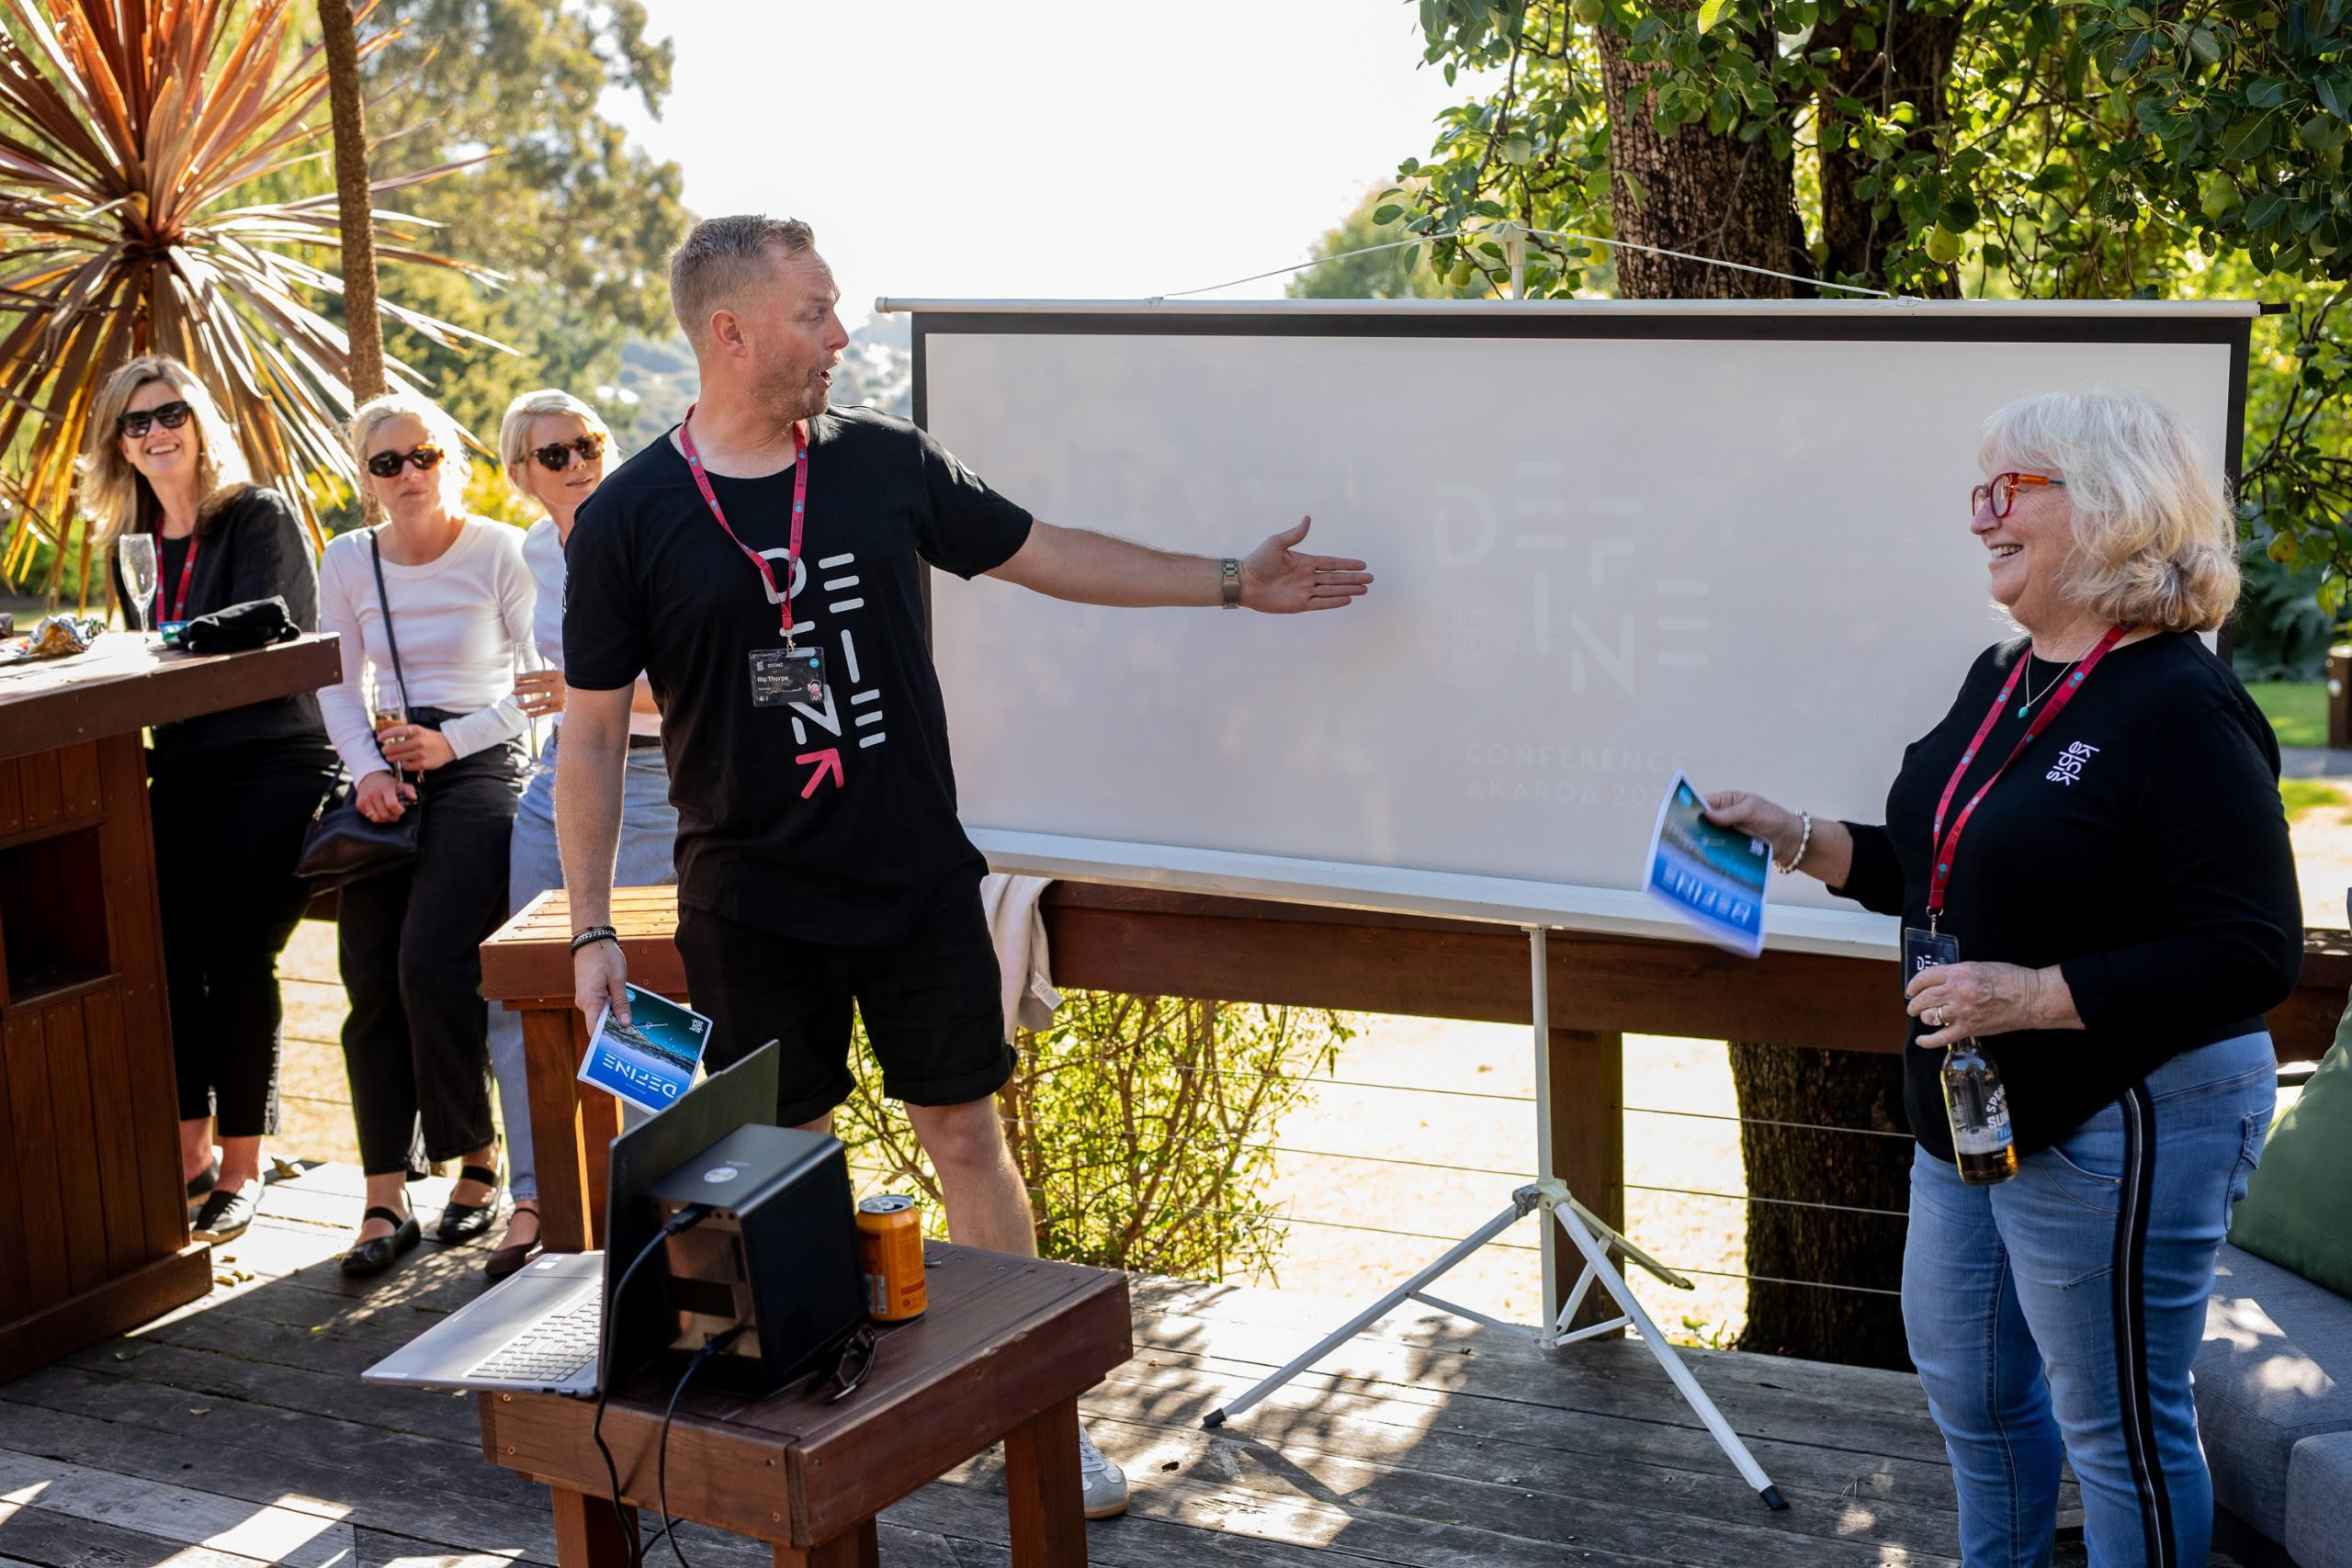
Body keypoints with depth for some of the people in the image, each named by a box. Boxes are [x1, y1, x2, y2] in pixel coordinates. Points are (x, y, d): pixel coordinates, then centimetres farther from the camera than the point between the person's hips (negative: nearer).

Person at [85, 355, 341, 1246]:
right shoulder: (131, 542, 15)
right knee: (168, 954, -2)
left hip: (275, 762, -5)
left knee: (238, 959, -6)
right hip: (183, 769, 6)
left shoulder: (259, 516, -4)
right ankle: (191, 1152, 11)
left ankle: (241, 1169, 4)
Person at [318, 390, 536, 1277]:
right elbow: (337, 687, 11)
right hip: (388, 778, 4)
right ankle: (385, 1202, 1)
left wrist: (452, 740, -10)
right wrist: (368, 767, -5)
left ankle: (478, 1163, 4)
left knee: (431, 968, -16)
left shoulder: (499, 552, -6)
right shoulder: (348, 562, 7)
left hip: (479, 770, -4)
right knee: (371, 983, -4)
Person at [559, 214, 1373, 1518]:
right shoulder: (630, 520, -6)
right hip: (751, 909, -2)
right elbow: (593, 734, -2)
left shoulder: (885, 463, 1)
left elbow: (1043, 554, 12)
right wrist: (590, 929, -4)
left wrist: (1233, 582, 12)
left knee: (966, 1135, 8)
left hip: (918, 885, 2)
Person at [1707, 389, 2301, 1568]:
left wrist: (2034, 997, -28)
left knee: (2116, 1424, 5)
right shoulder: (2000, 681, 7)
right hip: (1974, 1110, 9)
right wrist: (1794, 839, 6)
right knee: (1966, 1381, 23)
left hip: (2121, 1126, -9)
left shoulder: (2179, 707, -21)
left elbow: (2253, 953, -25)